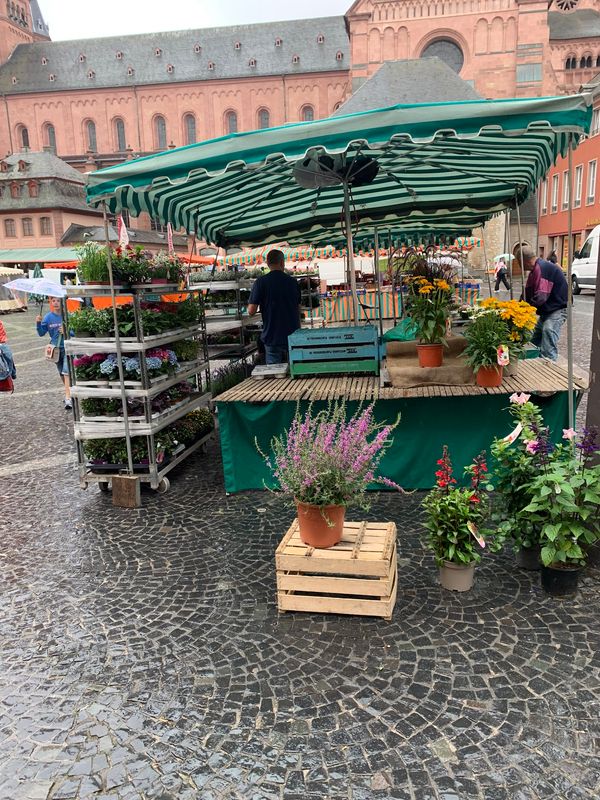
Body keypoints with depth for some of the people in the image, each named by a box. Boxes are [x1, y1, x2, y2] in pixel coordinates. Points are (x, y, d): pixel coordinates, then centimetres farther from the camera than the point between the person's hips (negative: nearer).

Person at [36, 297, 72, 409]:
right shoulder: (48, 317, 0)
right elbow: (41, 333, 2)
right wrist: (38, 323, -14)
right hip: (56, 348, 5)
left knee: (66, 372, -17)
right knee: (62, 373, 18)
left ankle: (68, 399, -21)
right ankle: (69, 393, 38)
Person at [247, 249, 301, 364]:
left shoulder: (261, 282, -6)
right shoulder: (293, 281, 4)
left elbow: (251, 311, -10)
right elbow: (298, 310, 11)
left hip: (272, 337, -2)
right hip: (293, 337, 3)